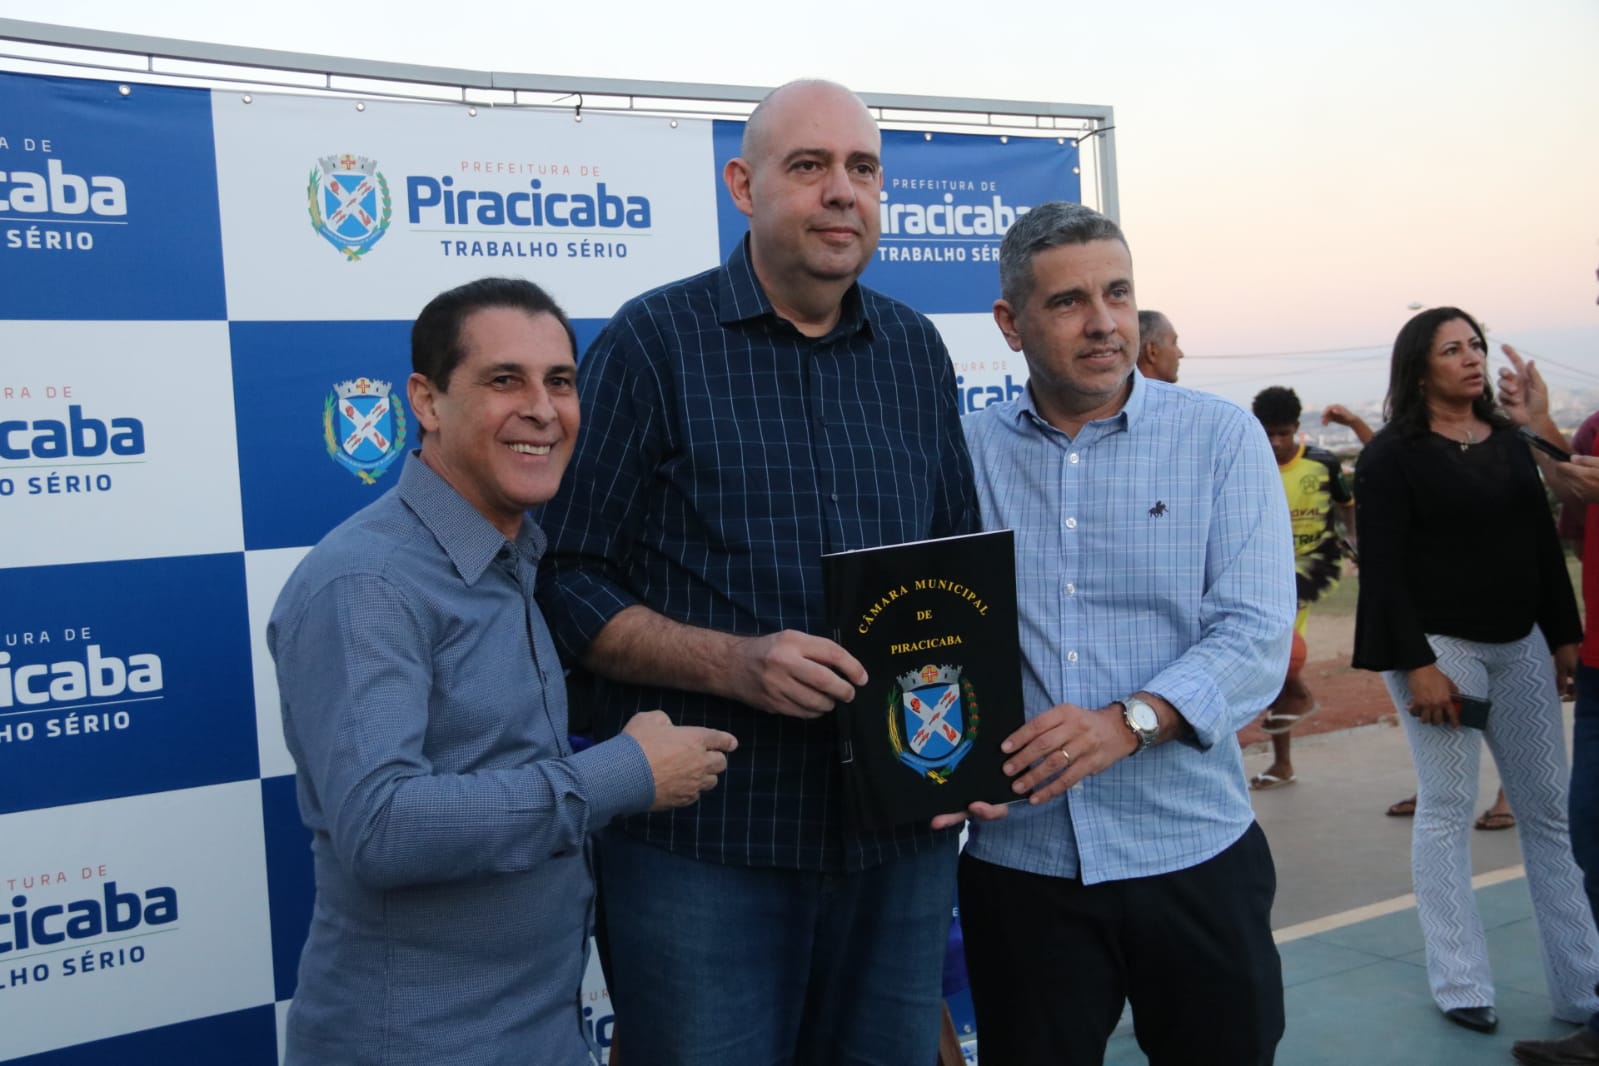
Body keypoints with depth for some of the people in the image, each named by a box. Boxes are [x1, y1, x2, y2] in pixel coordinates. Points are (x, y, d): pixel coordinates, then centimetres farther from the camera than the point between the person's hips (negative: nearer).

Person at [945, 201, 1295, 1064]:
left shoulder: (1221, 438, -1)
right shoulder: (963, 455, 2)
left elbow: (1256, 636, -10)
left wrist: (1128, 721, -24)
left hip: (1192, 855, 0)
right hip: (1017, 862, 1)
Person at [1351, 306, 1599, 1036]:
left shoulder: (1507, 440, 11)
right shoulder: (1391, 456, -8)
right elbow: (1382, 569, -13)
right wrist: (1417, 664, -19)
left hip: (1520, 646, 6)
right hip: (1439, 646, -6)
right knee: (1446, 813, 1)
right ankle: (1460, 987, 11)